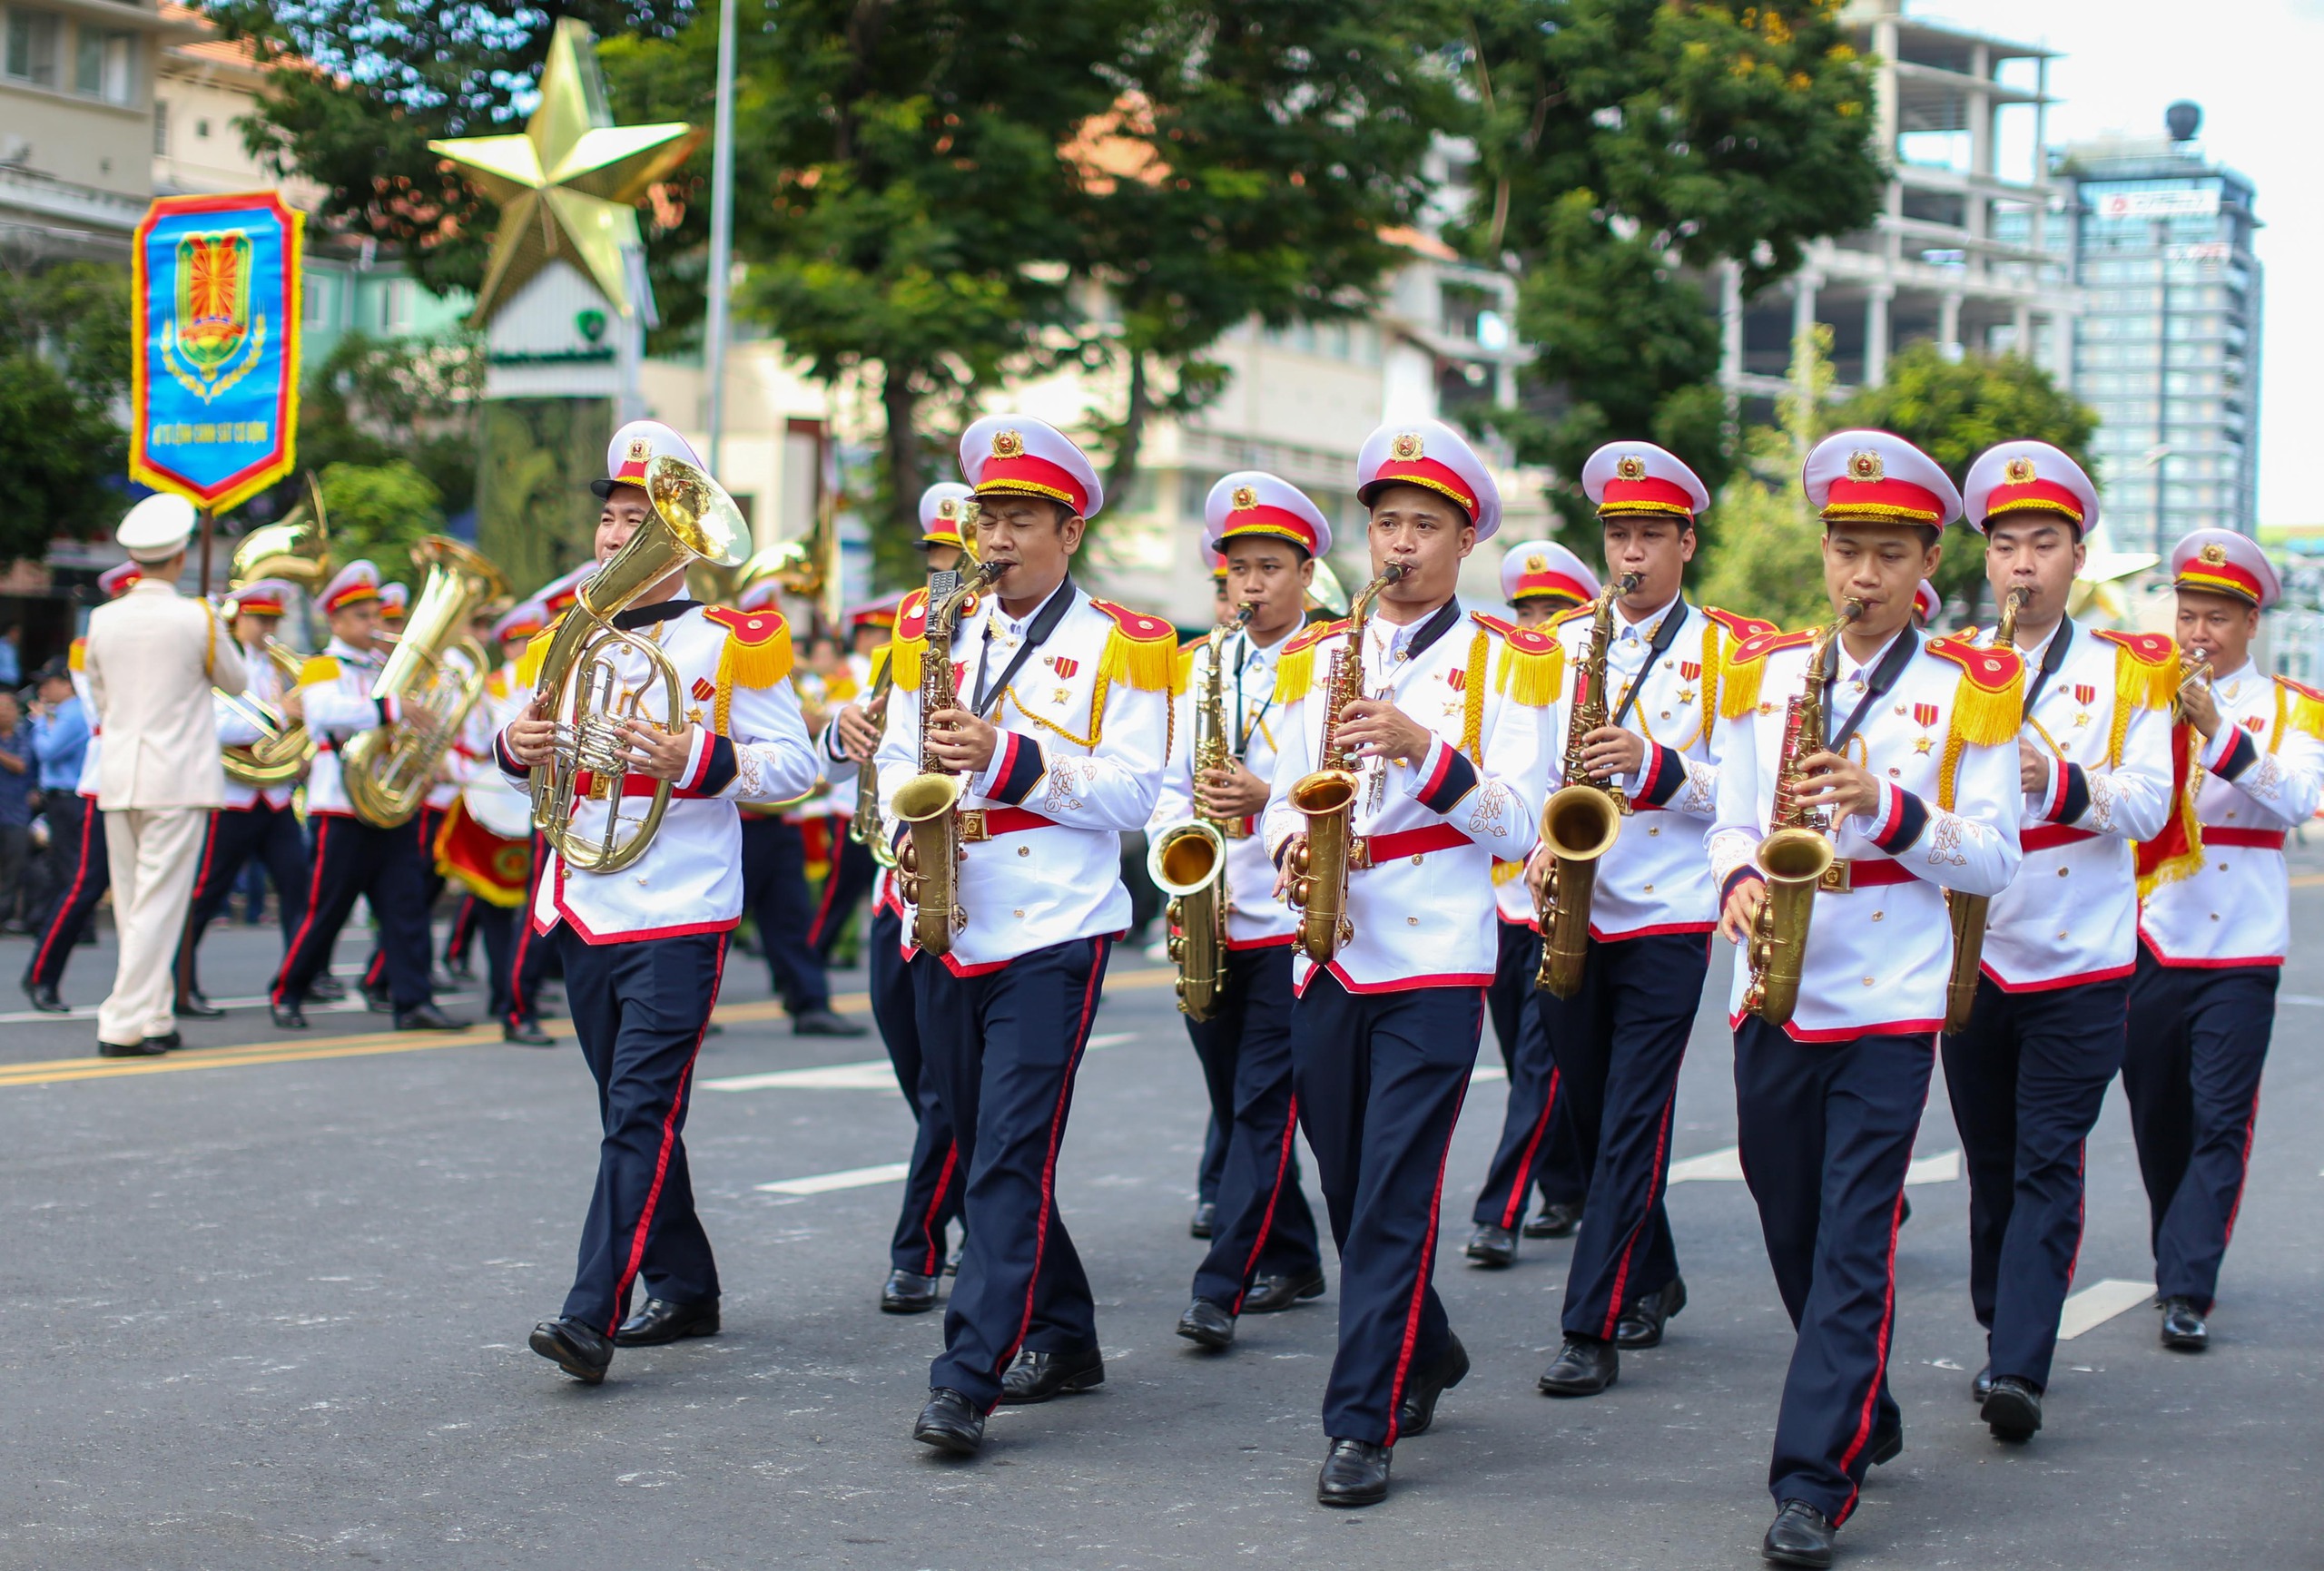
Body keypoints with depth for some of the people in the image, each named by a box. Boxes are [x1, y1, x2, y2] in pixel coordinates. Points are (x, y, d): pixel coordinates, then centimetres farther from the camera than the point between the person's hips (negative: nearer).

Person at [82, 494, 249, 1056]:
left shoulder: (103, 619, 3)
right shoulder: (197, 618, -9)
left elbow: (99, 701, 14)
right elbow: (236, 681, 6)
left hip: (117, 778, 5)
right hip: (177, 778, -5)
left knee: (132, 904, 12)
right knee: (159, 902, -4)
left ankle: (153, 1018, 17)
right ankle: (123, 1024, -9)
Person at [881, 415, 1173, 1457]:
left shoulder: (1121, 649, 0)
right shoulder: (936, 640, 15)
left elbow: (1132, 794, -8)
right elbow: (895, 760, 16)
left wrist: (1007, 757, -18)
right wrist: (909, 816, -6)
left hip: (1052, 932, -6)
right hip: (944, 930, 6)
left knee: (1011, 1152, -13)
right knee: (982, 1151, 11)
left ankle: (968, 1380, -16)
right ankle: (1062, 1339, 26)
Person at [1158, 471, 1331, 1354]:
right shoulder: (1200, 665, 14)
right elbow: (1172, 779, 18)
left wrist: (1270, 796, -22)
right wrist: (1176, 837, -1)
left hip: (1292, 917, -6)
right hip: (1209, 916, 6)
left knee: (1264, 1104, -9)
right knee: (1236, 1104, 11)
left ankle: (1222, 1288, -11)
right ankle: (1291, 1262, 24)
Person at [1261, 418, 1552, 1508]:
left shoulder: (1504, 663, 1)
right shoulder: (1313, 658, 13)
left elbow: (1519, 823, -6)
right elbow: (1281, 795, 15)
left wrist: (1423, 748, -19)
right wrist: (1290, 844, -7)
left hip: (1436, 962, -5)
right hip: (1326, 956, 5)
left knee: (1395, 1198, -8)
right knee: (1348, 1189, 12)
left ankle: (1363, 1423, -5)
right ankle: (1425, 1357, 34)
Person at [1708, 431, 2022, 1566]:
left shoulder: (1969, 693, 0)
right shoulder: (1765, 677, 10)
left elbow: (1995, 860, -3)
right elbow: (1731, 824, 13)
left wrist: (1885, 807, -18)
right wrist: (1739, 880, -9)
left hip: (1890, 1003, -4)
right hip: (1775, 999, 4)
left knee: (1855, 1246, -9)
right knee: (1793, 1236, 12)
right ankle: (1865, 1418, 31)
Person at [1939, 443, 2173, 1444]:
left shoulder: (2130, 673, 3)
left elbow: (2149, 802, -7)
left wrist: (2060, 781, -25)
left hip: (2081, 960, -2)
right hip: (1969, 953, 3)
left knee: (2049, 1163, -9)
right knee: (1990, 1163, 10)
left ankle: (2019, 1370, -15)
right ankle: (2003, 1338, 24)